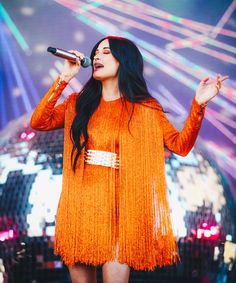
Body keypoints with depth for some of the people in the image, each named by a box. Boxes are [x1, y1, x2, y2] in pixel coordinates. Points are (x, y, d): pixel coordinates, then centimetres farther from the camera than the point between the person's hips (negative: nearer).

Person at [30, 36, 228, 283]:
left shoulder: (144, 109, 4)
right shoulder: (79, 103, 11)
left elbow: (181, 145, -2)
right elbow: (38, 123, 0)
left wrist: (198, 105, -16)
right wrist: (64, 79, -3)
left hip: (119, 207, -2)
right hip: (80, 205, 3)